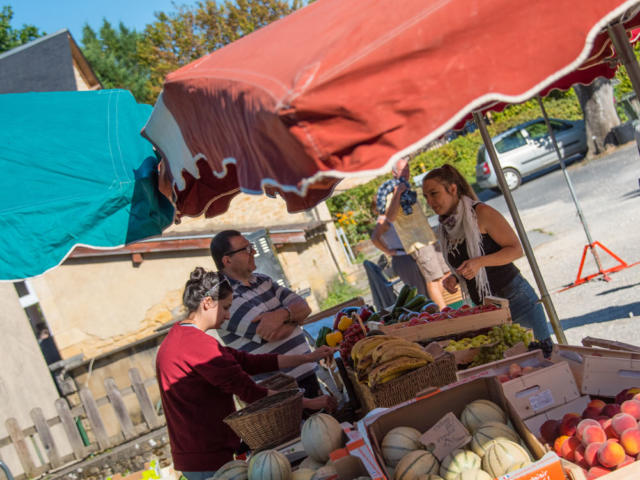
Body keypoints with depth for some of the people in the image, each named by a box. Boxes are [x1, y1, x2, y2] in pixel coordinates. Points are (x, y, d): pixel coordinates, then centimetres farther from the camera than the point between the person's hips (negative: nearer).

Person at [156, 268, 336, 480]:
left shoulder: (179, 337, 13)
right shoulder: (196, 344, -20)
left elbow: (248, 362, 8)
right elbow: (248, 392, -20)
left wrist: (307, 358, 4)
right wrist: (308, 403, -13)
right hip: (207, 461, -10)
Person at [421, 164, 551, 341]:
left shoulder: (481, 213, -11)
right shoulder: (445, 229, 9)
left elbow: (516, 249, -12)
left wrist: (480, 262, -24)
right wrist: (454, 279, 0)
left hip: (515, 298, -6)